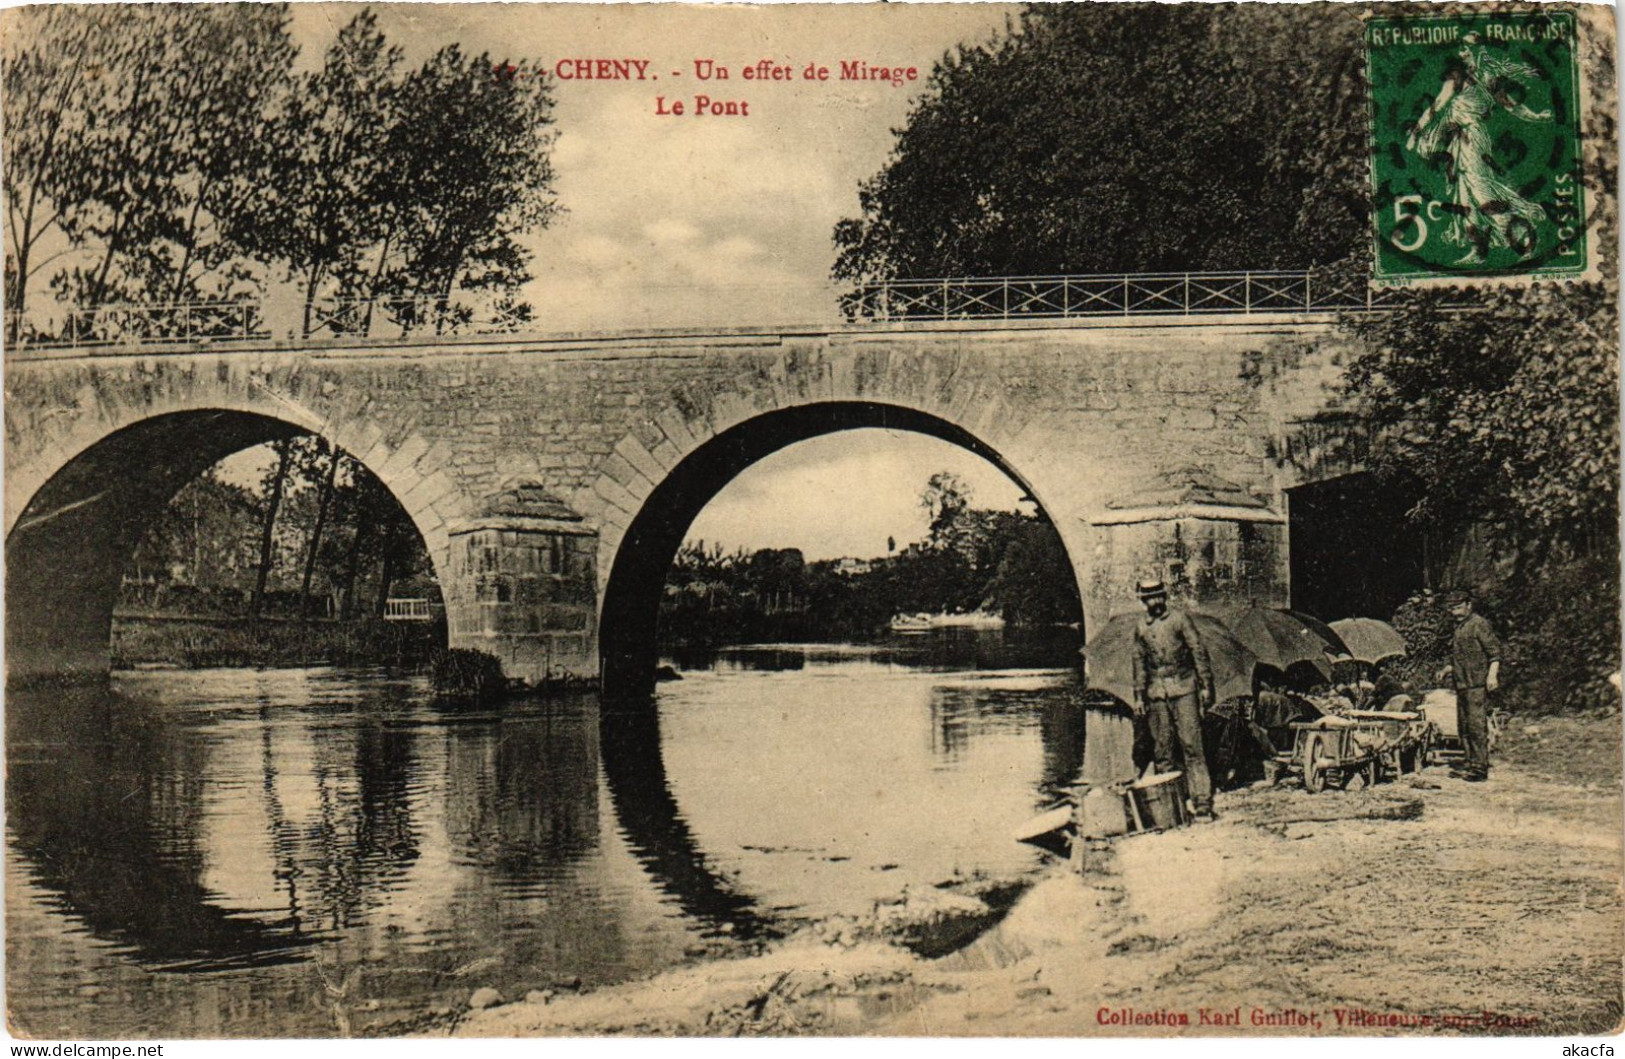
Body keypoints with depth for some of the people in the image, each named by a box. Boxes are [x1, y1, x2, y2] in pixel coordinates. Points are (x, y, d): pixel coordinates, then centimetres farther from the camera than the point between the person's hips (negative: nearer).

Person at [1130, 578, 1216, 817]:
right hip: (1156, 693, 3)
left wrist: (1206, 685, -3)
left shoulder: (1180, 619, 4)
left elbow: (1199, 652, 2)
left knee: (1191, 745, -9)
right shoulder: (1141, 629, 13)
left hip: (1183, 689, -3)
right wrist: (1139, 696, 12)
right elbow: (1139, 663, 18)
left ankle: (1202, 802, -10)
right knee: (1163, 748, 3)